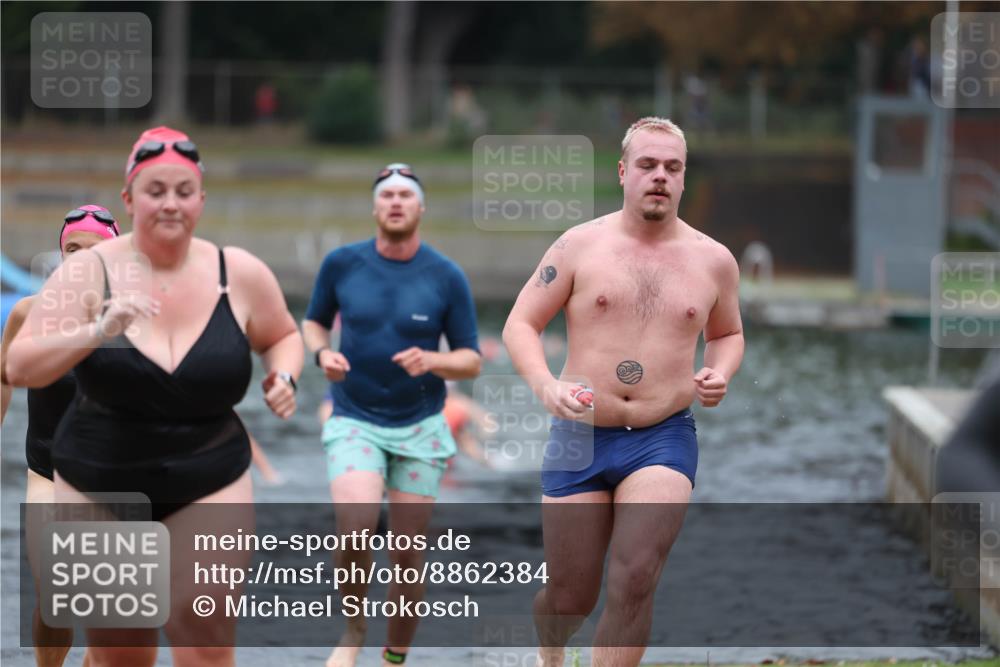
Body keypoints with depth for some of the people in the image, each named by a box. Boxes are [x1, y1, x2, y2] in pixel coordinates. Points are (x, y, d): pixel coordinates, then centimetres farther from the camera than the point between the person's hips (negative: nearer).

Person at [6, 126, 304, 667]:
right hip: (98, 487, 0)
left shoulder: (239, 273, -4)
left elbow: (282, 336, 16)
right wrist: (98, 331, -31)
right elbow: (20, 368, -16)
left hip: (209, 487, 0)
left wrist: (284, 377, -6)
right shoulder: (89, 271, -10)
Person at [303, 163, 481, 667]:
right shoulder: (342, 264, -2)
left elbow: (470, 361, 1)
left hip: (420, 428, 1)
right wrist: (322, 353, -8)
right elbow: (314, 322, 14)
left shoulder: (447, 277, -4)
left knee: (407, 555, 2)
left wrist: (432, 362, -20)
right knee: (355, 525, -25)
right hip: (355, 422, -1)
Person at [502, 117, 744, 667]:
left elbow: (727, 333, 23)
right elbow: (520, 324, 1)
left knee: (635, 582, -19)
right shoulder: (580, 246, -1)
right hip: (579, 438, 0)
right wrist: (544, 384, -18)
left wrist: (720, 374, 0)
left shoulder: (713, 260, 6)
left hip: (664, 440, 0)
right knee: (571, 596, 7)